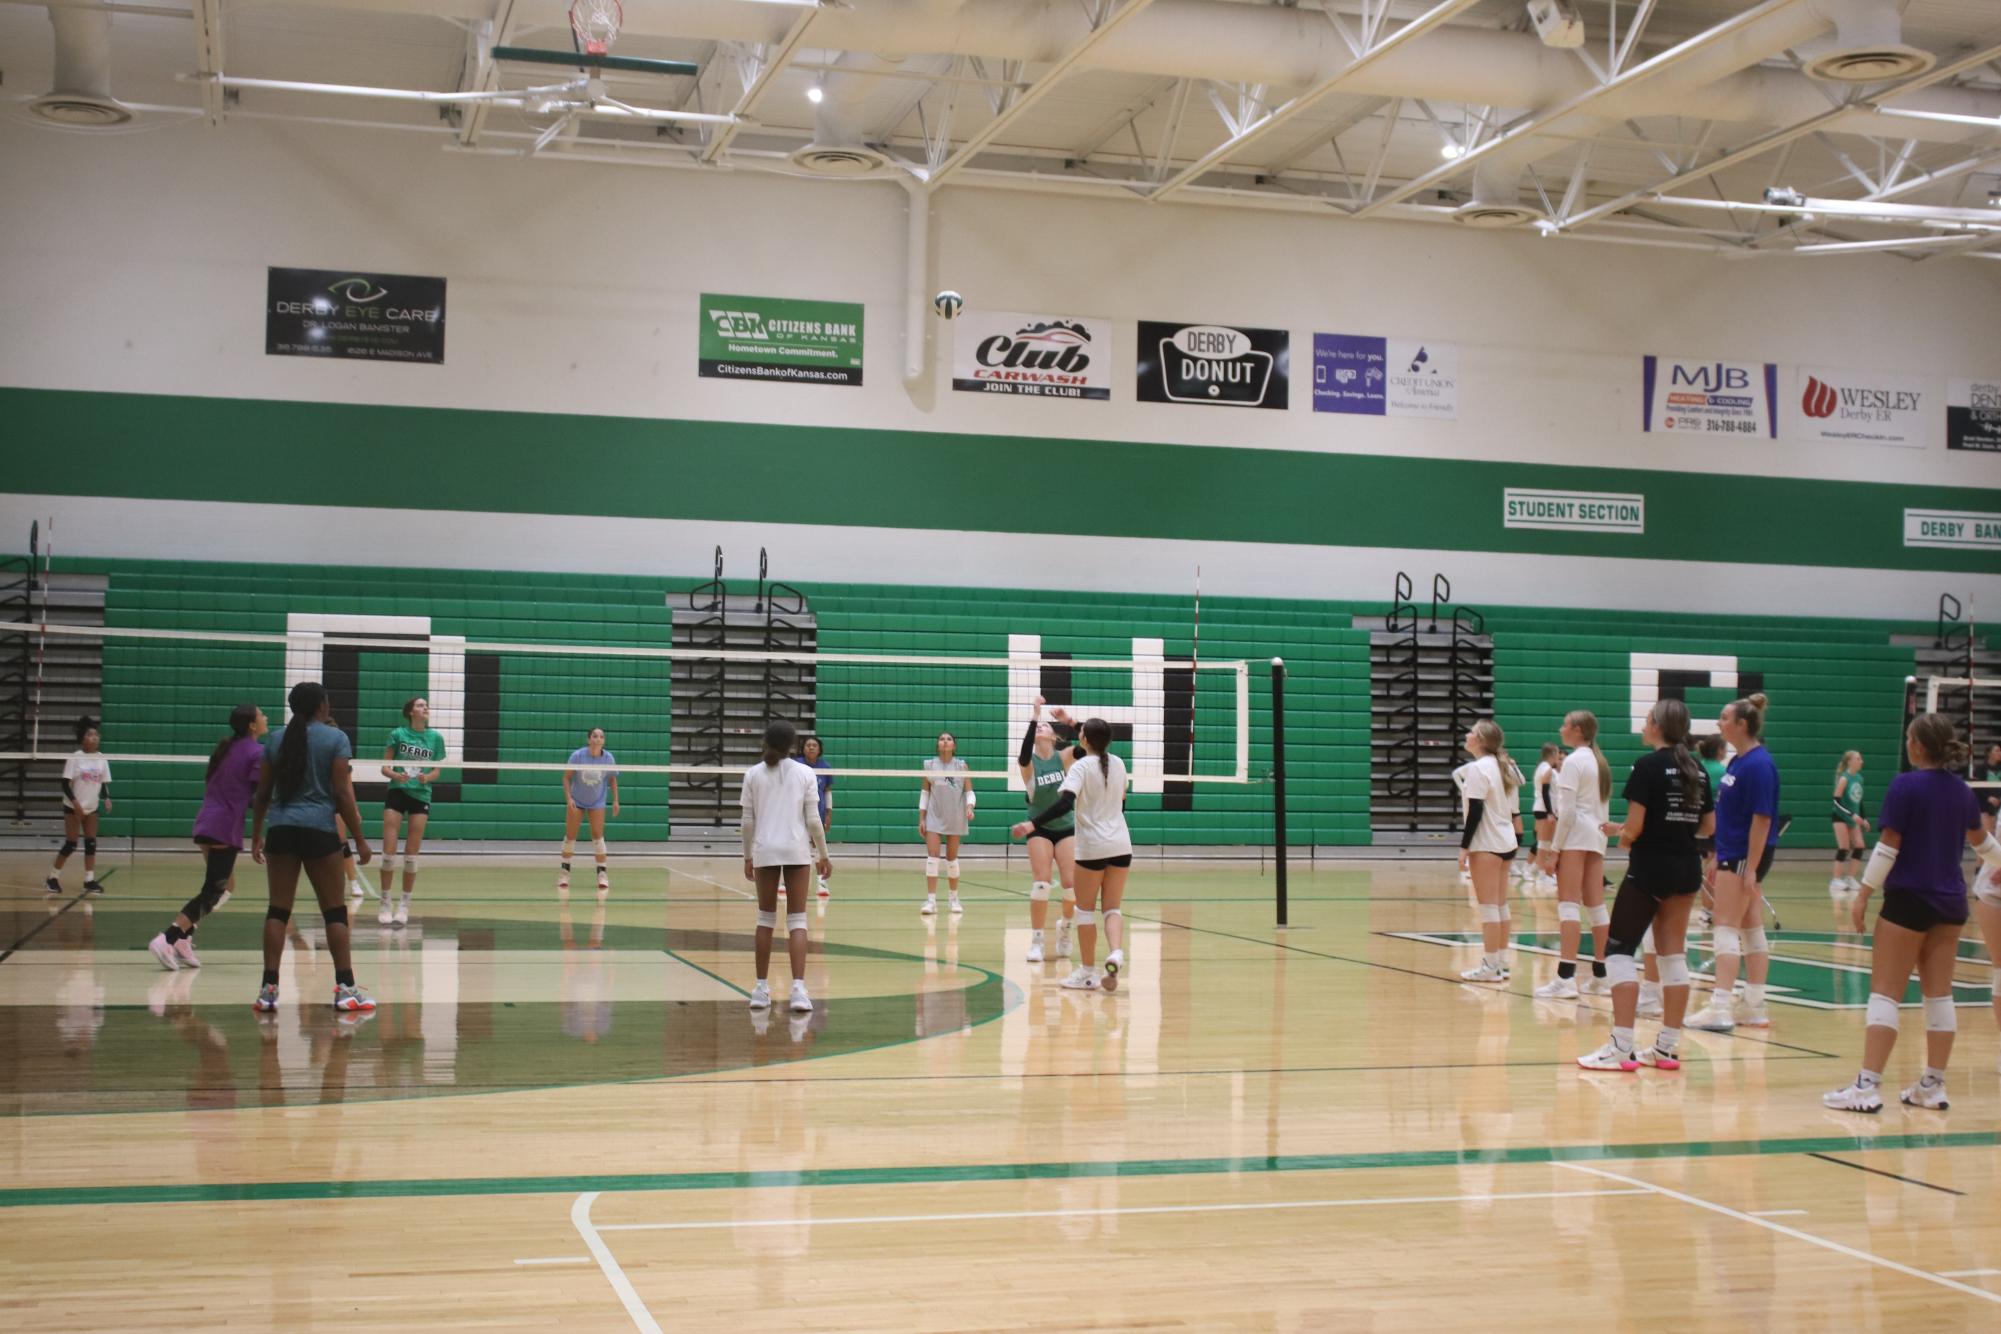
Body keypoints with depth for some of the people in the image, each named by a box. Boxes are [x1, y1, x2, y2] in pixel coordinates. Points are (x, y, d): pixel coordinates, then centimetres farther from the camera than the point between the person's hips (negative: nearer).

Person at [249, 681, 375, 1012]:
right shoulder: (335, 738, -3)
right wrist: (360, 839, -3)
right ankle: (345, 988, 3)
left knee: (278, 910, 5)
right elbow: (342, 794, -7)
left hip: (281, 830, 3)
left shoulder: (277, 738, 9)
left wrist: (255, 836, 20)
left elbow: (262, 793, 11)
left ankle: (269, 989, 1)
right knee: (334, 910, 4)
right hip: (319, 830, -3)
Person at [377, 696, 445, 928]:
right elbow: (385, 766, 1)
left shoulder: (436, 738, 4)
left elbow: (436, 771, 6)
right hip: (397, 792, -1)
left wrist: (427, 777, -15)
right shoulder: (397, 734, -1)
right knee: (389, 852, -6)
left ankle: (404, 905, 12)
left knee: (411, 855, 2)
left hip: (421, 795, 1)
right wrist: (395, 775, -19)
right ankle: (386, 904, 4)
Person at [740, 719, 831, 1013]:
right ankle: (798, 989, -12)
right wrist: (823, 855, 7)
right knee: (797, 920, 1)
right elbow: (813, 820, -2)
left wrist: (747, 856, 12)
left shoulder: (753, 774, 2)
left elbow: (748, 821, 2)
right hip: (797, 850, -1)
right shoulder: (804, 773, 0)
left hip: (764, 850, 1)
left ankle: (761, 989, 15)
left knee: (766, 918, 13)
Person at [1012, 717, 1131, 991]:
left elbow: (1065, 803, -26)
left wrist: (1033, 824, -31)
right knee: (1114, 907, 8)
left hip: (1092, 846, -5)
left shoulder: (1080, 767, -11)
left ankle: (1088, 973, 11)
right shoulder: (1118, 763, 6)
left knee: (1086, 908, 8)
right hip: (1121, 844, 5)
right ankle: (1116, 954, -18)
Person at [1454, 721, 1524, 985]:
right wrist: (1518, 838, 18)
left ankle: (1491, 967, -5)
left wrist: (1464, 845, -15)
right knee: (1501, 905, 12)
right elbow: (1514, 810, 15)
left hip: (1486, 844, -9)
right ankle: (1501, 963, 15)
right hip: (1506, 841, 9)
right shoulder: (1503, 766, 13)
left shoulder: (1477, 768, -14)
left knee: (1488, 906, -6)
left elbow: (1475, 811, -18)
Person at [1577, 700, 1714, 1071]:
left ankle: (1621, 1047, -8)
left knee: (1619, 949, -1)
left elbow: (1634, 827, -15)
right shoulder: (1697, 769, 9)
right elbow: (1708, 825, 11)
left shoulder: (1648, 766, -11)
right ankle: (1668, 1046, 11)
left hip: (1649, 867, -7)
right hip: (1687, 869, 7)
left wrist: (1621, 835, 5)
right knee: (1673, 954, 10)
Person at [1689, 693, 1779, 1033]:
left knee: (1727, 929, -8)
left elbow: (1761, 818, -21)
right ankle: (1755, 1008, 18)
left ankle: (1720, 1008, -8)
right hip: (1733, 854, 10)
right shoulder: (1739, 761, 12)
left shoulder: (1758, 764, -17)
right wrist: (1718, 857, 20)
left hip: (1745, 856, -10)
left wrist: (1750, 868, -23)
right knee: (1751, 930, 12)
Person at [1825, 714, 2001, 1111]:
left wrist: (1864, 894, -9)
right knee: (1939, 994, 10)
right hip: (1950, 903, 6)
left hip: (1908, 899, -6)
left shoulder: (1905, 786, -12)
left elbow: (1888, 846, -15)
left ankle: (1868, 1086, -9)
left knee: (1885, 992, -5)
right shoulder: (1962, 791, 8)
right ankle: (1934, 1086, 14)